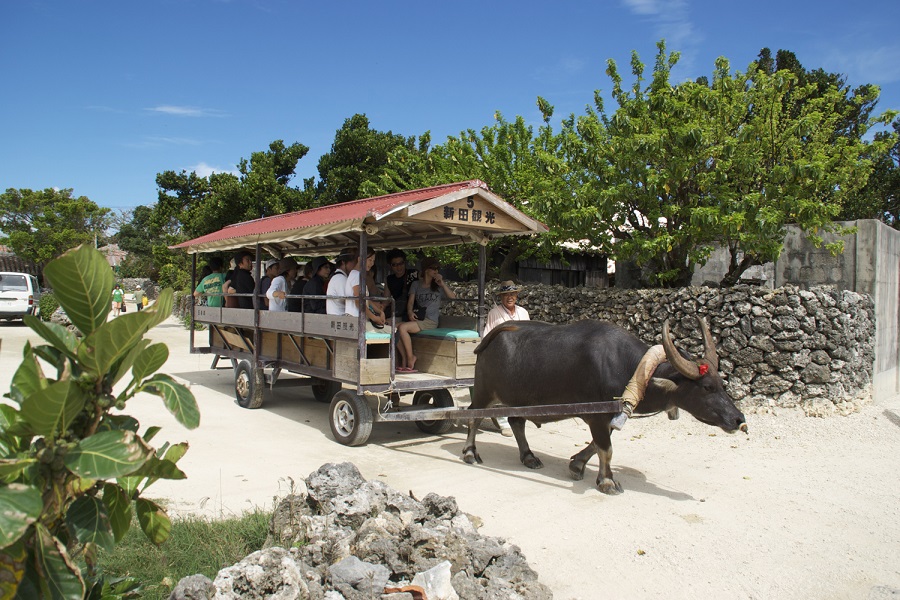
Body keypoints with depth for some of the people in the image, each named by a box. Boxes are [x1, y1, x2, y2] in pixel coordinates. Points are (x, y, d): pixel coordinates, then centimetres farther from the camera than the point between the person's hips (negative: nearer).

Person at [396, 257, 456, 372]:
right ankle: (405, 361, -14)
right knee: (395, 328, -21)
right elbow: (410, 301, 6)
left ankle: (411, 358, -13)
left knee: (402, 327, -27)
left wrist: (442, 283, -12)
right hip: (418, 319, 4)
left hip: (431, 321, -4)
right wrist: (410, 312, -14)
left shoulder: (438, 285, 9)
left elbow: (452, 296, -4)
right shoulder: (416, 284, 15)